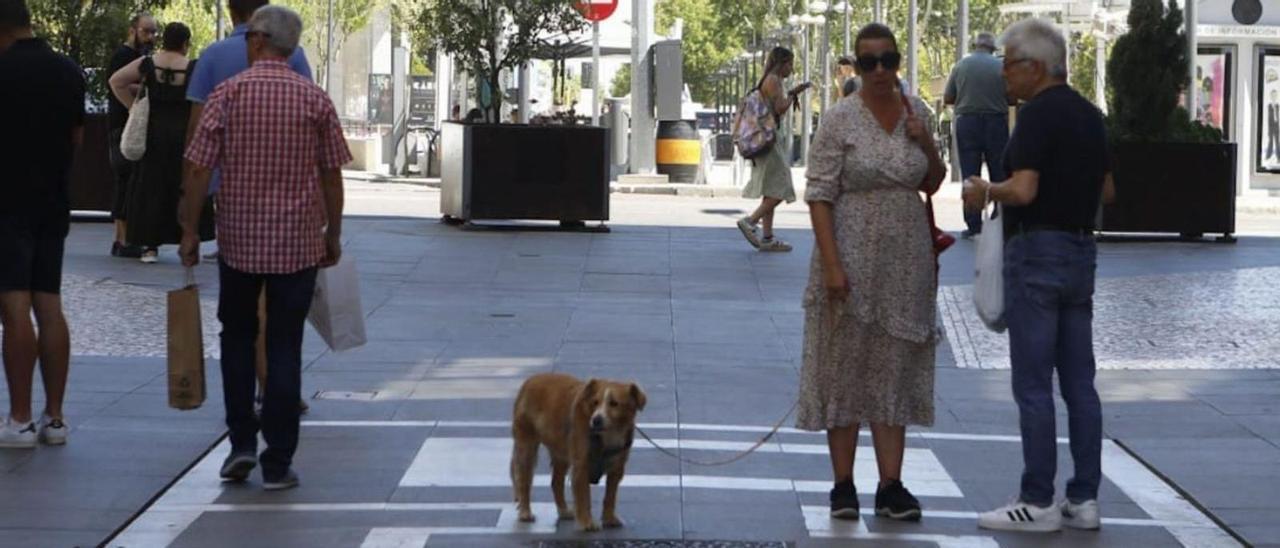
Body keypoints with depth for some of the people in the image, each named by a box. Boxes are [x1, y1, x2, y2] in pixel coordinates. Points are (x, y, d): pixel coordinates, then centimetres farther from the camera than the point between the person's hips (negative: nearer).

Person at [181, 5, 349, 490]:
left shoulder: (228, 94, -4)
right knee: (285, 349, 4)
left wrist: (190, 231, 3)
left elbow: (199, 169, -6)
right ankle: (278, 464, 2)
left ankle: (242, 444, 10)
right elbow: (332, 174, 3)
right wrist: (333, 234, 14)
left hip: (239, 239, 0)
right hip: (299, 242, 0)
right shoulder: (315, 99, -1)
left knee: (237, 338, 17)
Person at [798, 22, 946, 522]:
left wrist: (927, 144, -5)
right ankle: (843, 484, 11)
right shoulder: (840, 120, -9)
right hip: (853, 260, -4)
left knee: (895, 372, 6)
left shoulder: (915, 110, 6)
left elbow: (933, 184, 15)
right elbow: (819, 196, -11)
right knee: (846, 369, 3)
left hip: (906, 263, 4)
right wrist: (832, 265, -18)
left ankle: (891, 486, 10)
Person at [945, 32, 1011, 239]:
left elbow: (947, 99, 2)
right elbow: (1012, 98, -1)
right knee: (999, 174, 8)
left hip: (967, 123, 1)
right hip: (996, 121, -1)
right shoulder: (1001, 67, -5)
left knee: (969, 175, 5)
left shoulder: (961, 66, -1)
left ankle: (973, 224, 3)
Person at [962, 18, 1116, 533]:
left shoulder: (1037, 114, -14)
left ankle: (1038, 503, -2)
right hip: (1081, 249, 9)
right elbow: (1106, 189, 19)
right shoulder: (1089, 114, 12)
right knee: (1079, 382, 9)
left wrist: (985, 191, -5)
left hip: (1038, 250, -9)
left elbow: (1023, 191, -23)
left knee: (1033, 384, -4)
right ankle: (1084, 498, 10)